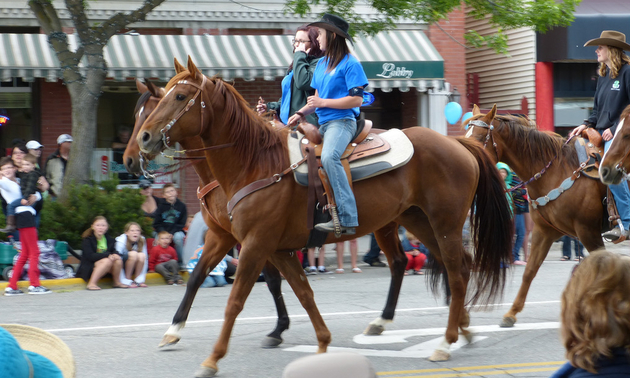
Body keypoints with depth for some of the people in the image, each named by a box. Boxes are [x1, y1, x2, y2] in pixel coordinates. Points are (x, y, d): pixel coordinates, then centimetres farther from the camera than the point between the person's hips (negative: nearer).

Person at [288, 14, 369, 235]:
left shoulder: (350, 65, -6)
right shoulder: (321, 64, 19)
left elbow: (356, 100, -12)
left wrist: (323, 102, -14)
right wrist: (301, 113, 6)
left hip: (342, 121, -10)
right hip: (323, 123, 10)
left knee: (328, 156, -36)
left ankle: (347, 218, -40)